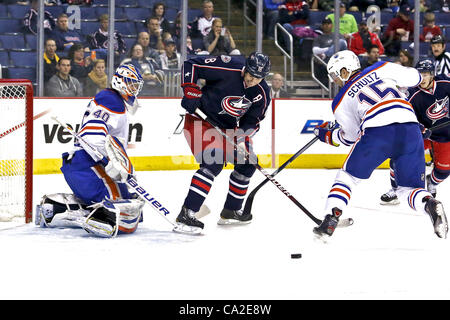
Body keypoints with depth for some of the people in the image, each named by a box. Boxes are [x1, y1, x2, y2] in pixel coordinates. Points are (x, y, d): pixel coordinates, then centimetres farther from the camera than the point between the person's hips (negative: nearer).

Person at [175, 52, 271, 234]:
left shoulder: (261, 94, -6)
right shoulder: (227, 69, -23)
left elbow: (253, 121, -1)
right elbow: (190, 65, -18)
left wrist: (243, 134, -21)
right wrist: (190, 91, -25)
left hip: (228, 128, 8)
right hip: (201, 120, -8)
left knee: (247, 164, 9)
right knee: (213, 163, -25)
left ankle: (230, 211, 25)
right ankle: (185, 215, -29)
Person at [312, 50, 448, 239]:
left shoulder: (340, 101, 21)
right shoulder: (380, 69, 24)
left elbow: (350, 137, 26)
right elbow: (414, 78, 21)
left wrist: (327, 135, 44)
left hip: (377, 133, -2)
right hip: (410, 128, 2)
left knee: (347, 177, 21)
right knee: (409, 189, 13)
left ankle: (330, 219, 6)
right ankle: (430, 204, -20)